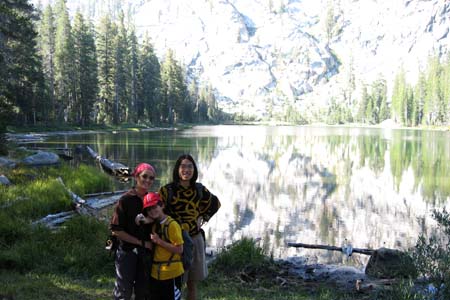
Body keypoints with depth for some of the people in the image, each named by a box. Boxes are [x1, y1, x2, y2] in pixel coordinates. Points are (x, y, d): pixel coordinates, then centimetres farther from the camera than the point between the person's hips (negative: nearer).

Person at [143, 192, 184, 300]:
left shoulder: (172, 225, -16)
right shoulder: (153, 225, 10)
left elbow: (179, 250, -19)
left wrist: (159, 241, -20)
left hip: (171, 274, -8)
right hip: (155, 274, 8)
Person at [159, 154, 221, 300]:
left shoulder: (199, 189, 1)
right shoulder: (167, 190, -11)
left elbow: (215, 203, 18)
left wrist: (203, 218, 7)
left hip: (195, 240, 4)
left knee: (192, 284, 14)